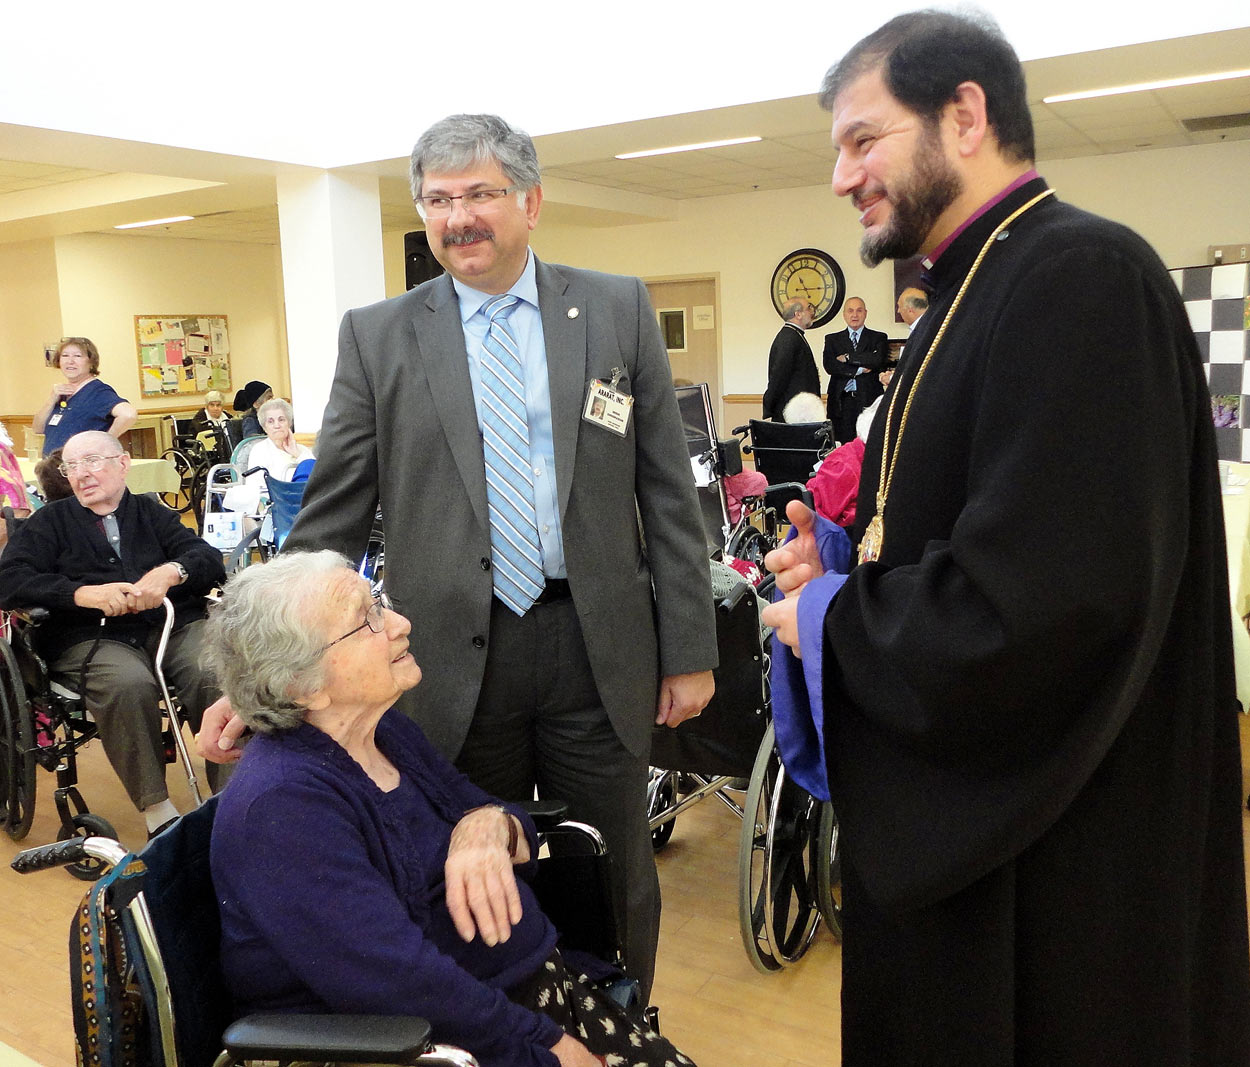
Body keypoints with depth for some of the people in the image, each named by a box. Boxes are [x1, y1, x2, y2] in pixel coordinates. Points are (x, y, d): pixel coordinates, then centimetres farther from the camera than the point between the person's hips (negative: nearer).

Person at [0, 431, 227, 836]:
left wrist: (170, 572, -15)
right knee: (129, 685, -36)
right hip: (92, 637, -1)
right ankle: (158, 811, -27)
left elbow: (209, 559, 8)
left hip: (175, 624, 1)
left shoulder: (152, 513, 22)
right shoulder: (49, 522, 21)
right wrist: (84, 593, -13)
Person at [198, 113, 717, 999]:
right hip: (457, 655, 0)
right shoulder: (378, 336, 3)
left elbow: (669, 492, 2)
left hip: (598, 647, 0)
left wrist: (690, 651, 0)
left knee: (618, 880, 14)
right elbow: (330, 520, 3)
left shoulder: (618, 310, 3)